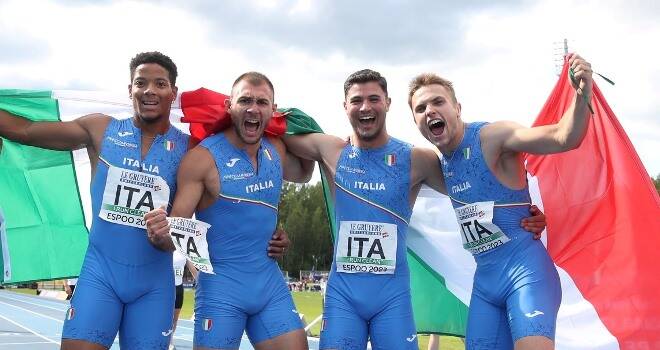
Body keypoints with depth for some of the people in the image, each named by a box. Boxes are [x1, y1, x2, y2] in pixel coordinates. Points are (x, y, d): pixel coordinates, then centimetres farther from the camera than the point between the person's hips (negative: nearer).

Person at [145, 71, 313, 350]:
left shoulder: (277, 151, 5)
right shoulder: (202, 157, -13)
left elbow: (303, 175, 28)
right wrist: (161, 233, -34)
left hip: (271, 282, 5)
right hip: (222, 285, -5)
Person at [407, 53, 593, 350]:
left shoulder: (491, 137, -12)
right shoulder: (438, 162, 10)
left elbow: (565, 138, -26)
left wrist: (582, 95, -43)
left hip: (526, 269, -7)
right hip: (484, 281, 8)